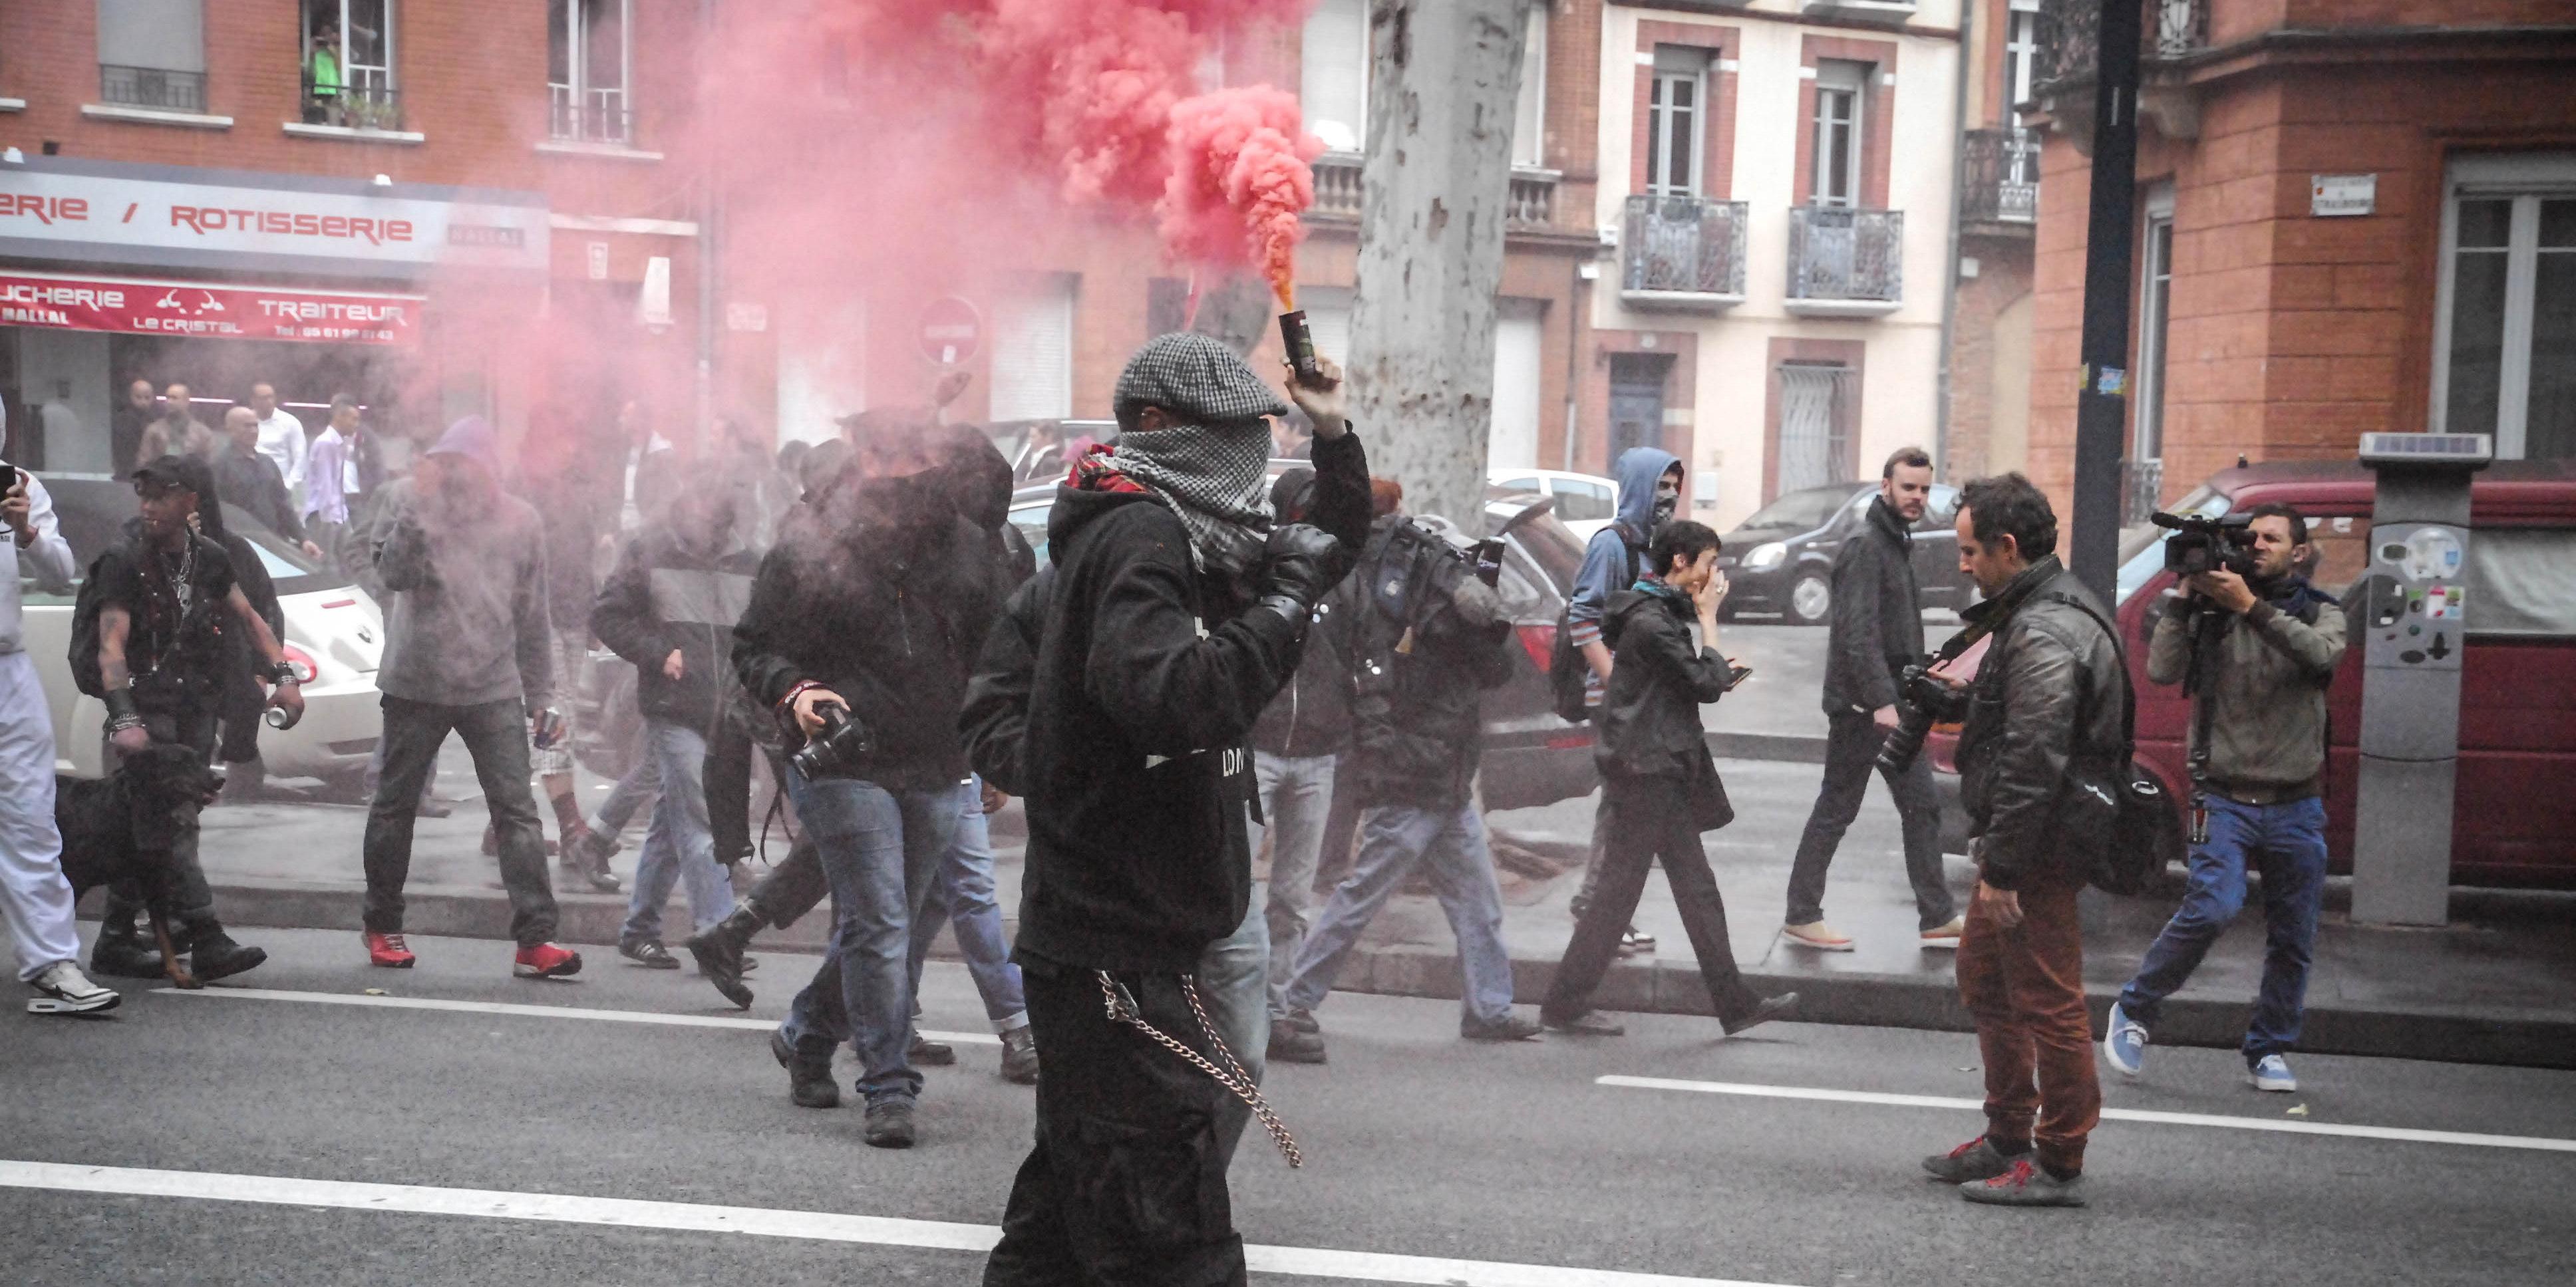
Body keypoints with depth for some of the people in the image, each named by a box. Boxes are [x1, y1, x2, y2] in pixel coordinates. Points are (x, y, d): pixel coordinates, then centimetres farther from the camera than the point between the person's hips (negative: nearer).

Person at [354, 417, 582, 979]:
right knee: (395, 805, 11)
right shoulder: (407, 499, 0)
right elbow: (395, 574, -13)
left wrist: (542, 695, 10)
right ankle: (382, 926, 28)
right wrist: (414, 514, -25)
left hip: (494, 687, 1)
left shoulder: (518, 520, 5)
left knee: (517, 810, -6)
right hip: (415, 681, -1)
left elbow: (532, 615, 11)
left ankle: (534, 939, -7)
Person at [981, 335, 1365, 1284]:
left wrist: (1334, 437, 15)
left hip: (1093, 942, 11)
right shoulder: (1137, 537, -15)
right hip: (1118, 956, -11)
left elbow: (1328, 549, 28)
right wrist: (1283, 601, -21)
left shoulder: (1179, 531, 16)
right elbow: (1175, 698, -31)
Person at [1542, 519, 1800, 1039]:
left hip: (1663, 770, 10)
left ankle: (1735, 1003, 15)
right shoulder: (1650, 622, -17)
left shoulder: (1659, 613, 15)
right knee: (1619, 889, -3)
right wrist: (1709, 618, -8)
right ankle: (1565, 1004, 4)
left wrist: (1721, 673, 4)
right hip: (1646, 769, -10)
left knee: (1697, 889, 11)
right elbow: (1708, 684, -15)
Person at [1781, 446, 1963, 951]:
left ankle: (1937, 919, 14)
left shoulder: (1898, 544, 16)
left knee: (1922, 808, 9)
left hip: (1894, 704, 9)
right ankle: (1801, 918, 7)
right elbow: (1857, 632, -23)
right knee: (1836, 811, -2)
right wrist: (1881, 701, -29)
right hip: (1861, 705, -9)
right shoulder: (1866, 548, -14)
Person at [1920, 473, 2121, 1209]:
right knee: (1985, 984, 21)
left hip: (2040, 851, -12)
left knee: (2048, 1004, -3)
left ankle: (2058, 1167, 6)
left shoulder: (2043, 636, -21)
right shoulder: (2035, 615, 14)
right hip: (2020, 848, 12)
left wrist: (2004, 868, -24)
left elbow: (2032, 763, -25)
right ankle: (2007, 1139, 33)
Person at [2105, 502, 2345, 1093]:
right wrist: (2184, 597, -14)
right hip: (2225, 797, -2)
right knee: (2212, 908, -21)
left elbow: (2321, 652, -17)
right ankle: (2133, 1011, -2)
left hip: (2296, 806, 3)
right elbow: (2162, 671, -12)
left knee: (2293, 940, 7)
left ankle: (2269, 1050, 24)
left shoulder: (2320, 612, 6)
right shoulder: (2211, 611, 2)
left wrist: (2250, 606, -24)